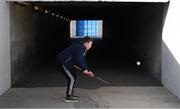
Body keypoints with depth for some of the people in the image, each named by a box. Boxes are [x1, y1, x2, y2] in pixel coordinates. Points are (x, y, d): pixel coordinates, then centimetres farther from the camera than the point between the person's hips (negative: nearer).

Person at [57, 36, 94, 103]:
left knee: (73, 77, 16)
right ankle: (68, 97, -2)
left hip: (68, 63, 11)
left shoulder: (83, 50, 15)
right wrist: (84, 69, -18)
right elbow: (78, 60, -28)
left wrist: (88, 71, 11)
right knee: (72, 78, -9)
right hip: (63, 62, -11)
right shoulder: (79, 48, -19)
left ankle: (70, 94, 26)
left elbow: (83, 61, 18)